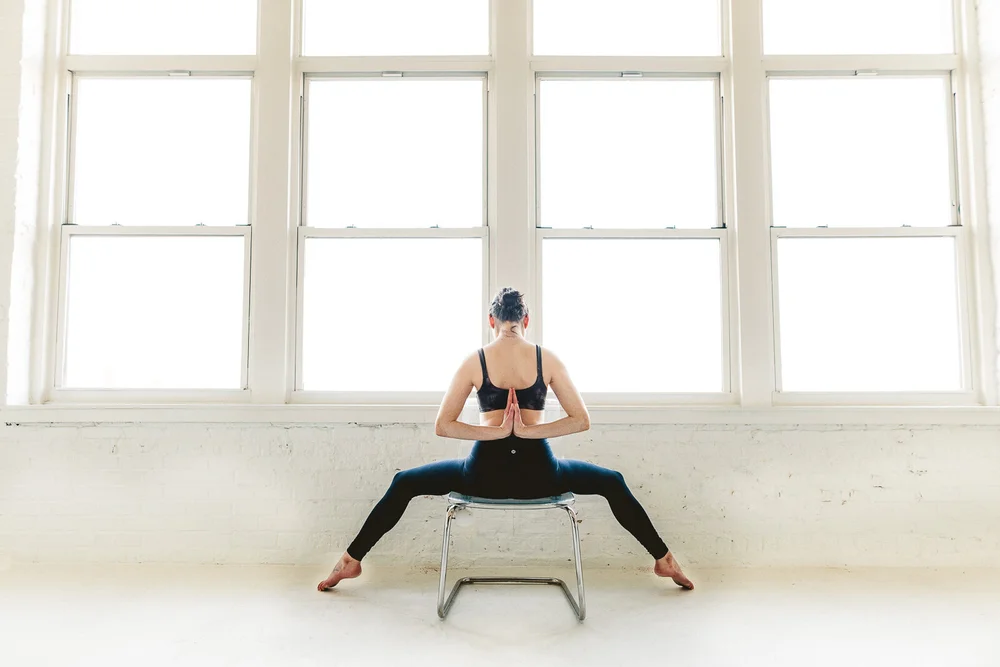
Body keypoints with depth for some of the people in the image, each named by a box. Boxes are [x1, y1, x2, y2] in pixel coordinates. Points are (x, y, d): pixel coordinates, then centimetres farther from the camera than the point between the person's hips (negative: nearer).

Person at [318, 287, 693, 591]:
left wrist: (496, 432, -6)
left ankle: (352, 560, 25)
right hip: (538, 473, 1)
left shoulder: (475, 361, 1)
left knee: (404, 484, 22)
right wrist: (527, 430, -6)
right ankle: (663, 559, 29)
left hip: (484, 474, 0)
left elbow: (442, 426, -2)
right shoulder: (547, 359, 2)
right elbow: (581, 421, 0)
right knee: (612, 483, 26)